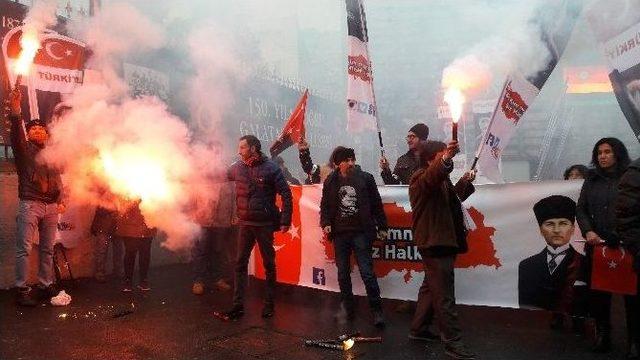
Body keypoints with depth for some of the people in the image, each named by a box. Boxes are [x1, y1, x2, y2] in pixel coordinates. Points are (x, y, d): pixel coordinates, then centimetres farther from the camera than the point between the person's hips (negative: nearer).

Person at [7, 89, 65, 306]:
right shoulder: (24, 149, 5)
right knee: (24, 249, -6)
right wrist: (15, 112, -33)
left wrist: (61, 201, 6)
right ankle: (22, 290, -1)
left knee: (47, 249, 9)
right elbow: (16, 133, -15)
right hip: (30, 205, -5)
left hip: (51, 207, 5)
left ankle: (46, 285, 18)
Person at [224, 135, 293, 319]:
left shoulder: (271, 168, -10)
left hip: (265, 224, -4)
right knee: (240, 264, 4)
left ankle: (269, 304, 21)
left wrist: (285, 221, -12)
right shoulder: (237, 167, 4)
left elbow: (286, 194, -9)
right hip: (245, 224, 4)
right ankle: (238, 305, 13)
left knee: (269, 265, 8)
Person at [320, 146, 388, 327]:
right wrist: (325, 223, -4)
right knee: (343, 273, 11)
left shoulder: (365, 178, -3)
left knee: (367, 272, -4)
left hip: (361, 233, -3)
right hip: (340, 233, 3)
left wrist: (381, 227, 3)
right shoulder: (330, 181, 3)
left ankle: (377, 310, 7)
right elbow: (325, 205, 11)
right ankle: (347, 307, 26)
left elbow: (376, 204, 2)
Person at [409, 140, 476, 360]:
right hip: (434, 243, -11)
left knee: (431, 287, 19)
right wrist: (445, 159, -55)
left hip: (441, 242, 11)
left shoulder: (441, 179, 18)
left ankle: (419, 329, 31)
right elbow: (432, 176, -37)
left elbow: (452, 198, 30)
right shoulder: (422, 178, -12)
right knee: (444, 295, -7)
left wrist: (464, 182, 16)